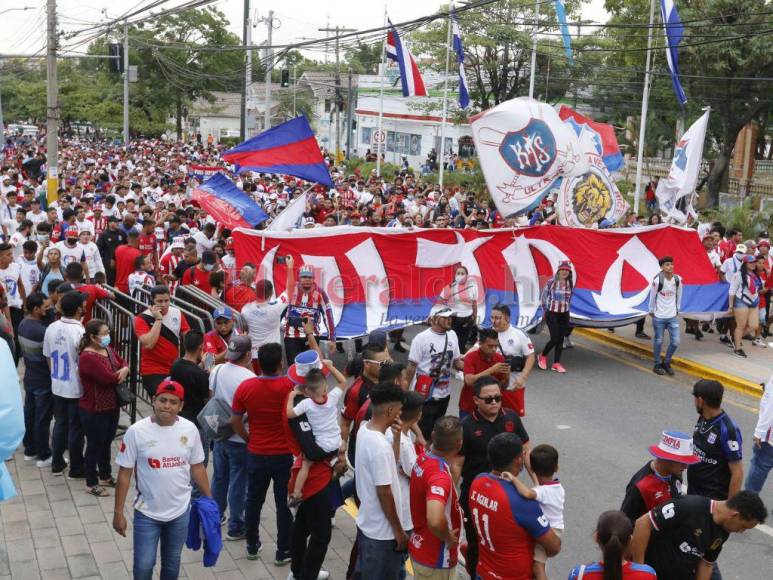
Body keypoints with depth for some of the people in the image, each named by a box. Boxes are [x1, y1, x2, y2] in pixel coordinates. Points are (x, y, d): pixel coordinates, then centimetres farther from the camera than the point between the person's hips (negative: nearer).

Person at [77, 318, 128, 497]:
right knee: (94, 446, 5)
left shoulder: (108, 349, 5)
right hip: (94, 411, -8)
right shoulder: (88, 357, -24)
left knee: (106, 443, 21)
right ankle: (91, 484, 19)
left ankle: (105, 477, 37)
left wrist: (124, 370, -12)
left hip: (112, 406, 9)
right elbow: (109, 378, -28)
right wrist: (120, 374, -7)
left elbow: (123, 363, 12)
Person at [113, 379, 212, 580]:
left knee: (172, 563, 18)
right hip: (147, 513, -2)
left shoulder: (190, 429, -7)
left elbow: (197, 467, 4)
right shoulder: (136, 431, -15)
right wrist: (118, 513, -6)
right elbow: (125, 474, -8)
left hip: (180, 511, 2)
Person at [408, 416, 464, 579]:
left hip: (420, 548, 8)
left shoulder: (423, 458, -5)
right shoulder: (440, 477, -33)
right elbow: (435, 520, -47)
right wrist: (448, 537, -26)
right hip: (436, 559, -8)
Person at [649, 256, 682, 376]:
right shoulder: (657, 280, -16)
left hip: (673, 316, 4)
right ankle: (657, 365, 24)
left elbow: (679, 295, 8)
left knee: (675, 342, 2)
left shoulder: (678, 279, -5)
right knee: (658, 341, 8)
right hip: (659, 317, -3)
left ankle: (666, 363, 24)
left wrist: (677, 310, 14)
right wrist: (651, 311, 5)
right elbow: (652, 296, -4)